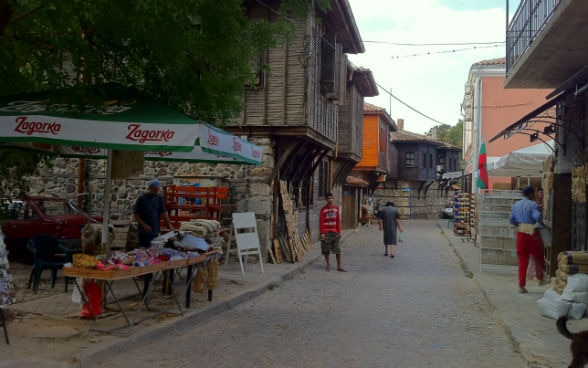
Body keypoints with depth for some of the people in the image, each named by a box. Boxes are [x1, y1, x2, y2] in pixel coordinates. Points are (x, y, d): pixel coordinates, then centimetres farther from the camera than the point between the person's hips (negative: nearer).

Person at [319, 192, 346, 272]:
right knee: (326, 250, 4)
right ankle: (328, 265, 18)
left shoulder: (336, 208, 7)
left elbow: (338, 220, 11)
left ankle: (339, 266, 6)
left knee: (338, 250, 1)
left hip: (335, 232, 3)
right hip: (326, 232, -3)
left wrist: (339, 231, 8)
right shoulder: (323, 209, -4)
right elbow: (322, 222, -6)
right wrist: (322, 233, -12)